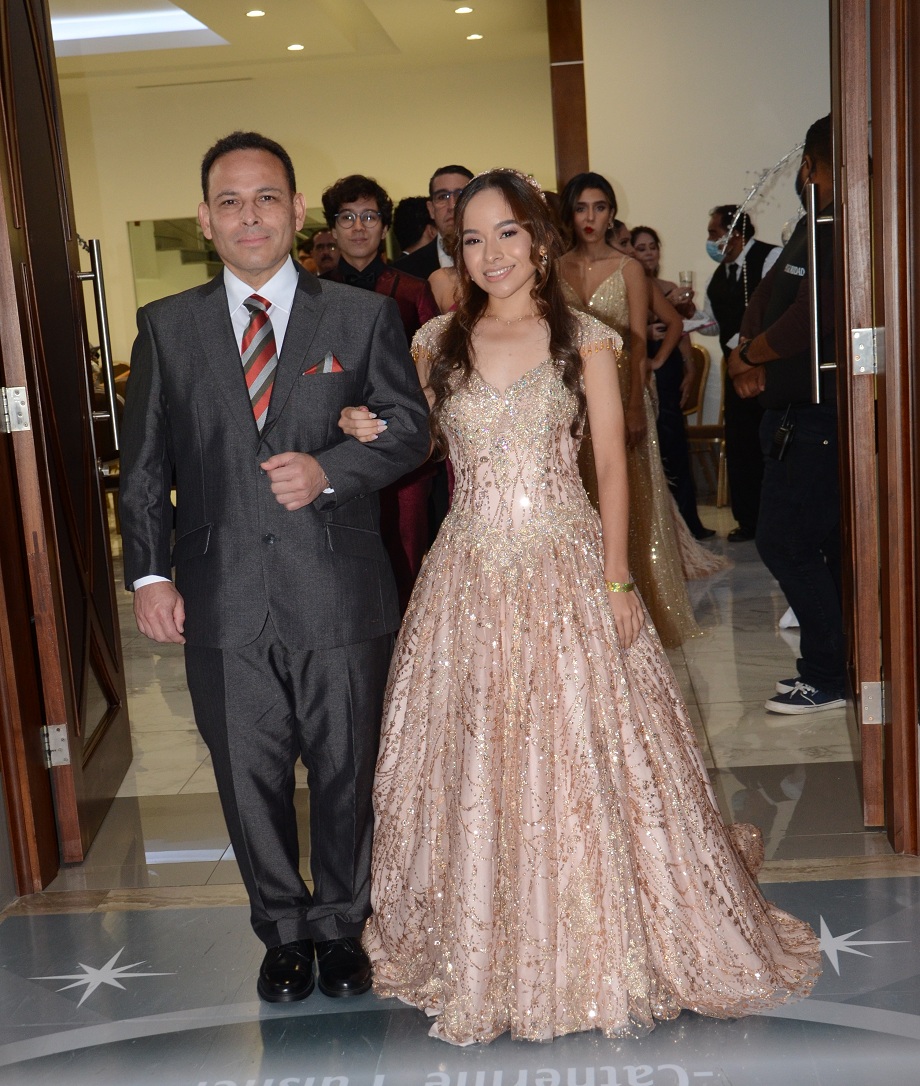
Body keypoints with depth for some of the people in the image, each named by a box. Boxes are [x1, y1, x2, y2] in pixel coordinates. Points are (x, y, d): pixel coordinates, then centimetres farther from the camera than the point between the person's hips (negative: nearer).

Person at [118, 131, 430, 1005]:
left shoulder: (362, 316, 3)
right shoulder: (165, 327, 6)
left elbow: (409, 430, 2)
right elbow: (143, 465, 6)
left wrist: (330, 469, -15)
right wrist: (148, 573, -3)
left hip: (338, 595, -1)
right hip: (221, 599, 1)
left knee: (345, 774, 12)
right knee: (250, 783, 12)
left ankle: (341, 925, 34)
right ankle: (284, 930, 33)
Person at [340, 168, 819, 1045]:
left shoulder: (585, 340, 1)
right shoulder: (438, 342, 7)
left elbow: (611, 463, 0)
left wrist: (616, 579, -6)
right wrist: (369, 430, -7)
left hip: (566, 568, -2)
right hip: (471, 574, 2)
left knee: (582, 757, 2)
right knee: (476, 766, 7)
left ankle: (604, 950, 23)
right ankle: (484, 951, 25)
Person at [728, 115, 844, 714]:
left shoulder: (837, 232, -16)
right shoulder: (812, 227, 16)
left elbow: (809, 318, -24)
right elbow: (769, 294, 16)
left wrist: (746, 357, -9)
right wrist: (750, 356, -3)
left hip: (816, 418, -10)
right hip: (796, 412, 10)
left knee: (784, 540, -9)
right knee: (823, 542, 15)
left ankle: (829, 676, 1)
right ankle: (831, 666, 25)